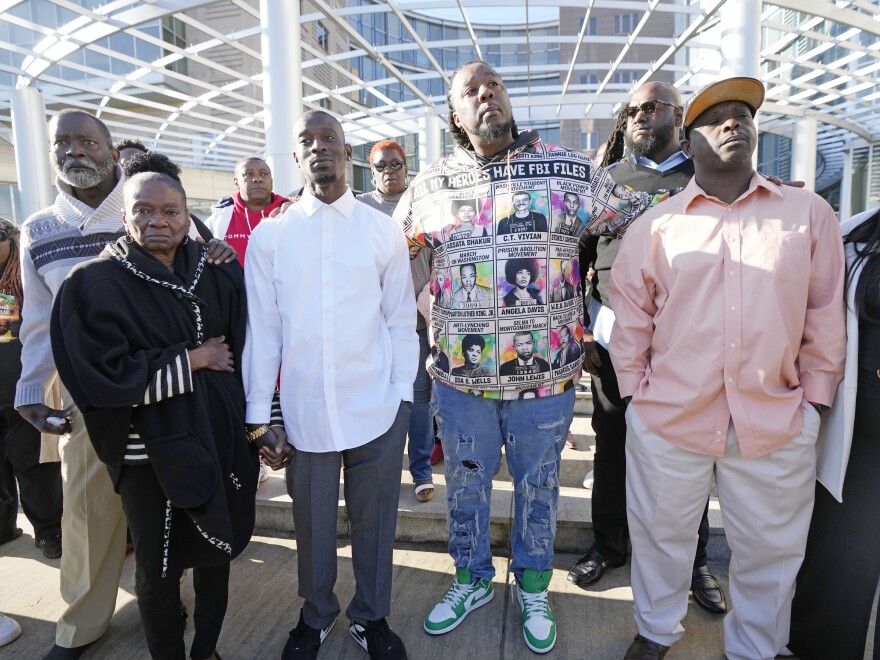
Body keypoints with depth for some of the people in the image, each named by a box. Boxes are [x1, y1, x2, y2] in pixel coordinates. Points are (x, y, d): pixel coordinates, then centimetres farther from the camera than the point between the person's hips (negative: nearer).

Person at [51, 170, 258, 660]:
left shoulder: (217, 271, 1)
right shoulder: (95, 283, -9)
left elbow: (244, 342, 7)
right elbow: (103, 374, -17)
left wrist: (251, 419, 0)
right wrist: (192, 359, -13)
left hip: (220, 440, 3)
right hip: (151, 450, -3)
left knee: (216, 550, 16)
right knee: (158, 566, 14)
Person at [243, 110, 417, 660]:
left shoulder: (384, 230, 3)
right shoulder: (269, 235, 3)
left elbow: (401, 321, 4)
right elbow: (262, 329, 2)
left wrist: (403, 396, -1)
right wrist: (259, 414, 2)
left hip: (376, 409, 0)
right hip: (304, 411, 1)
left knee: (375, 521, 12)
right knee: (313, 523, 14)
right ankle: (316, 615, 41)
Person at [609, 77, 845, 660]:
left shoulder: (810, 213, 4)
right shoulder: (654, 226, 1)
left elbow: (825, 317, 5)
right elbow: (630, 319, 3)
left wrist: (815, 401, 4)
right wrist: (636, 392, 2)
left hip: (777, 424, 1)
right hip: (668, 419, 0)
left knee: (770, 552, 17)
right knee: (661, 537, 17)